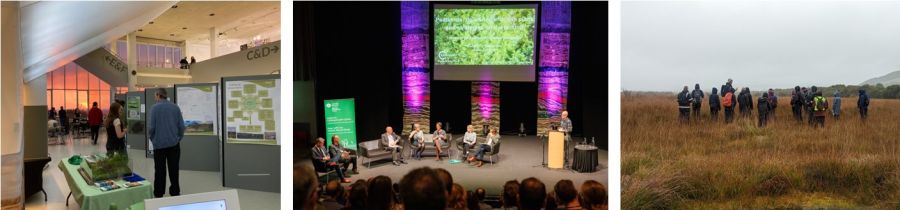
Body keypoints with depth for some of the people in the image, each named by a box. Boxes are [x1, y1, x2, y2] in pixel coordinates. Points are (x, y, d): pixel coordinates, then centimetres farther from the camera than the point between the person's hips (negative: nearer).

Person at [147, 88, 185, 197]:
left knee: (160, 170, 7)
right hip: (173, 143, 2)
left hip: (159, 144, -2)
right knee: (174, 169, 8)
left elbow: (151, 127, -8)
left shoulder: (155, 108, -6)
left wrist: (152, 139, 9)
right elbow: (181, 126, 0)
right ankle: (175, 193, 12)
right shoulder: (175, 107, 2)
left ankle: (159, 194, 13)